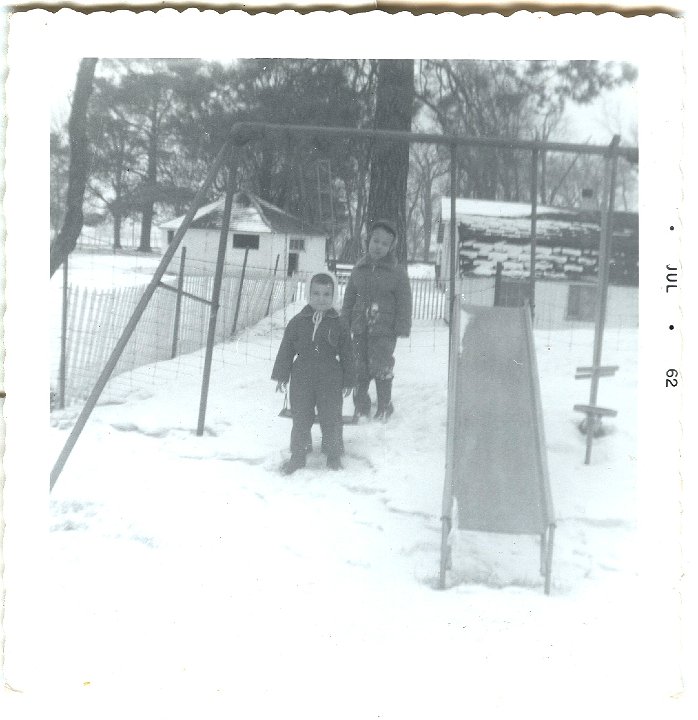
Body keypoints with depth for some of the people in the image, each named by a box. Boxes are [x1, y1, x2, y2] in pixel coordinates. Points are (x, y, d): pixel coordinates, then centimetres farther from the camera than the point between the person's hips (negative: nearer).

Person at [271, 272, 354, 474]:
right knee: (301, 418, 9)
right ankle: (297, 456, 22)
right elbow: (286, 350, 4)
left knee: (331, 418, 6)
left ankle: (333, 456, 23)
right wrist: (281, 376, 3)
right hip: (302, 378, 1)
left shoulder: (338, 324, -2)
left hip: (330, 380, -1)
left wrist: (348, 381, 3)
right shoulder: (298, 322, 0)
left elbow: (346, 355, 3)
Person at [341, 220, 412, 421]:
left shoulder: (397, 273, -2)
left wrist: (402, 328, -6)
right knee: (359, 369, 7)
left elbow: (404, 304, -1)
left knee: (381, 369, -3)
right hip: (360, 329, 4)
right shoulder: (359, 269, 8)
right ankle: (361, 407, 20)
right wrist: (345, 325, 10)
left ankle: (384, 408, 14)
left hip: (384, 331, -4)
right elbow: (349, 299, 14)